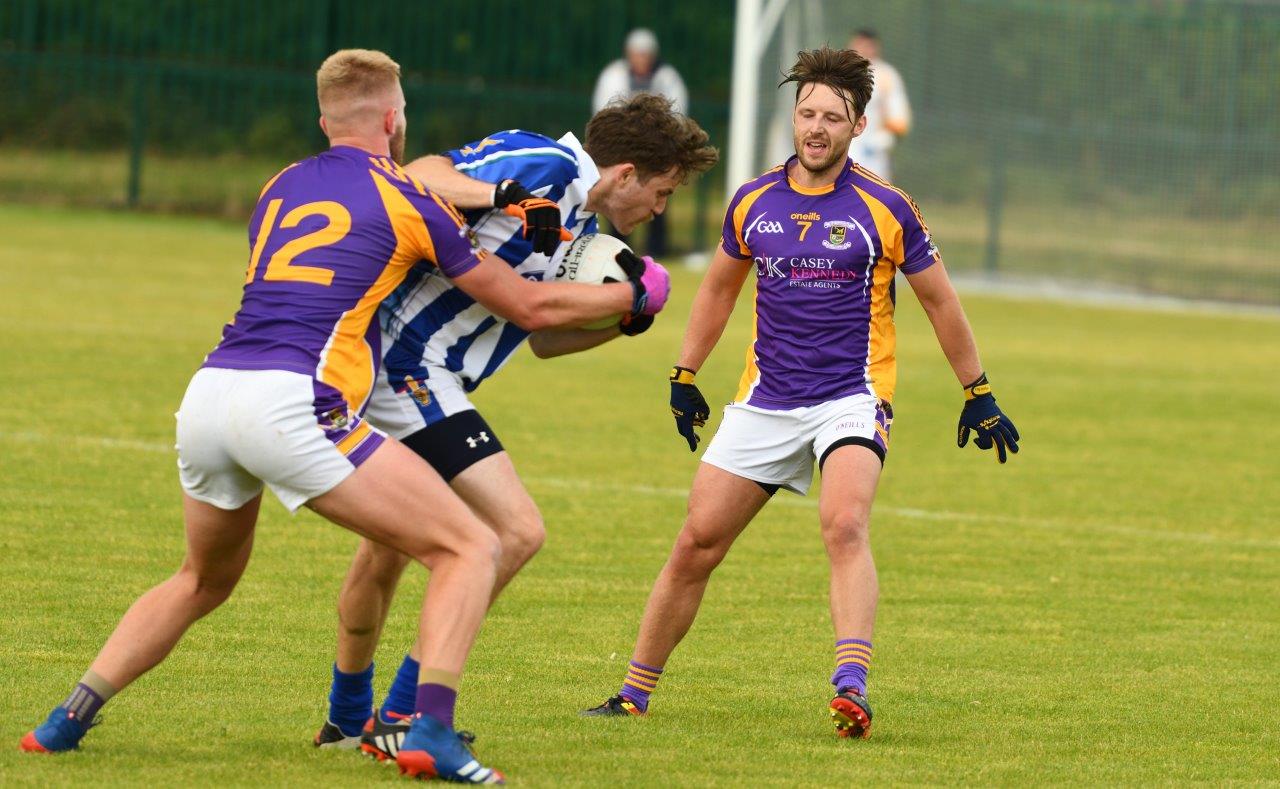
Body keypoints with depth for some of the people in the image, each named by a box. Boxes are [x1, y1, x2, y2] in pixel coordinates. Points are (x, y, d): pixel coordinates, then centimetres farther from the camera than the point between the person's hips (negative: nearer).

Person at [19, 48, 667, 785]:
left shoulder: (281, 188, 23)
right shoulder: (409, 201, 8)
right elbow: (535, 305, 15)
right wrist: (629, 292, 33)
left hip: (208, 393, 6)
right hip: (291, 404, -6)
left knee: (204, 581, 30)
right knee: (471, 548, 1)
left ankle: (70, 717, 18)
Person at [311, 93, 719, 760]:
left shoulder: (583, 227, 17)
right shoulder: (544, 166, -13)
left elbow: (544, 336, 23)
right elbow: (417, 179, -22)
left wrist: (625, 321, 8)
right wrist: (502, 194, -38)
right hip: (411, 370, -11)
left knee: (388, 545, 26)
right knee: (516, 530, -15)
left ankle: (348, 720, 45)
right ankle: (401, 717, -12)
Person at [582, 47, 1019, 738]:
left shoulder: (884, 210, -4)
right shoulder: (752, 203, 5)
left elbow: (939, 299, 7)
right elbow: (719, 287, 22)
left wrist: (978, 394, 11)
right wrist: (684, 375, 22)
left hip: (851, 400, -3)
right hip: (765, 402, 4)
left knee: (845, 526, -29)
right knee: (696, 544, 0)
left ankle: (851, 689, -40)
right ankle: (634, 694, 12)